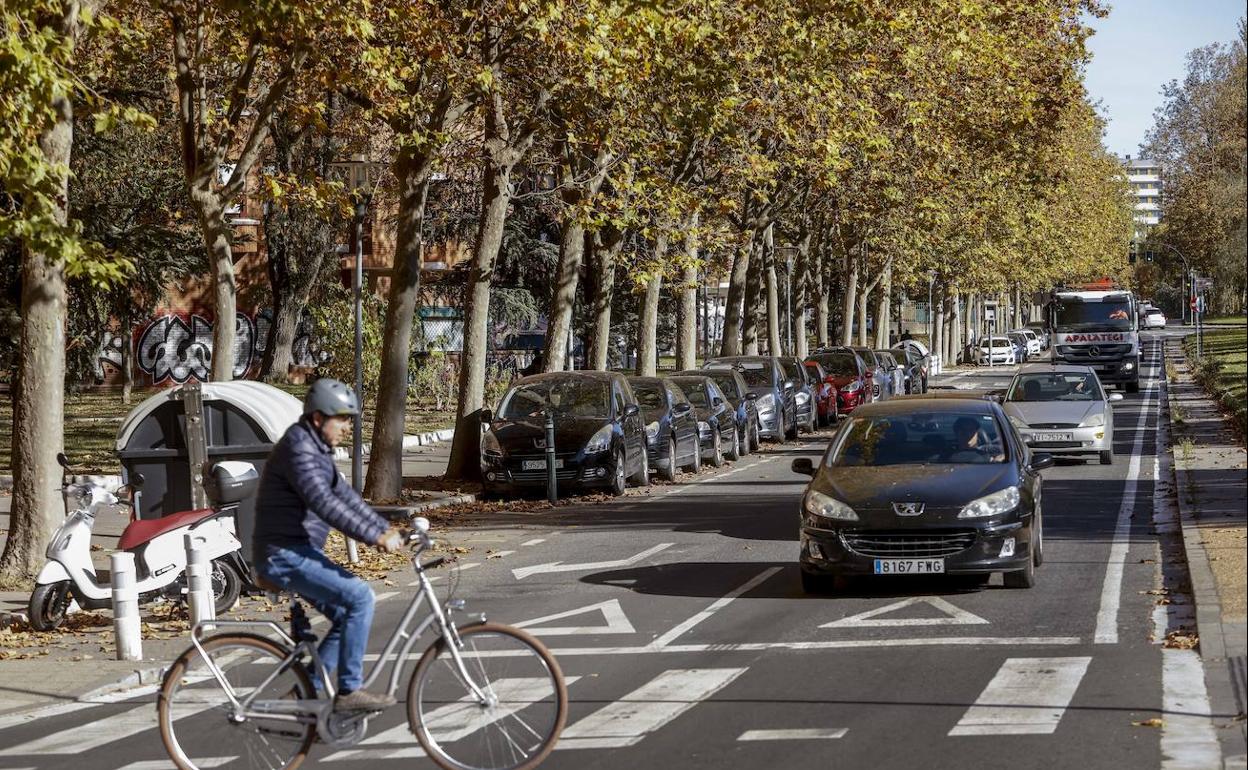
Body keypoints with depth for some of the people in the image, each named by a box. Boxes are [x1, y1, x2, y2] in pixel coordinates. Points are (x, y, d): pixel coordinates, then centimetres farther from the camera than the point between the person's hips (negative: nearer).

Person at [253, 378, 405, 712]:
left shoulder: (317, 449, 15)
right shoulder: (299, 448, -18)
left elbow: (345, 495, 18)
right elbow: (325, 504, -30)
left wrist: (385, 528, 8)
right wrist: (375, 537, -33)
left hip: (299, 552, 10)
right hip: (284, 555, -10)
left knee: (347, 614, 10)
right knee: (359, 596, -18)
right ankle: (349, 690, -13)